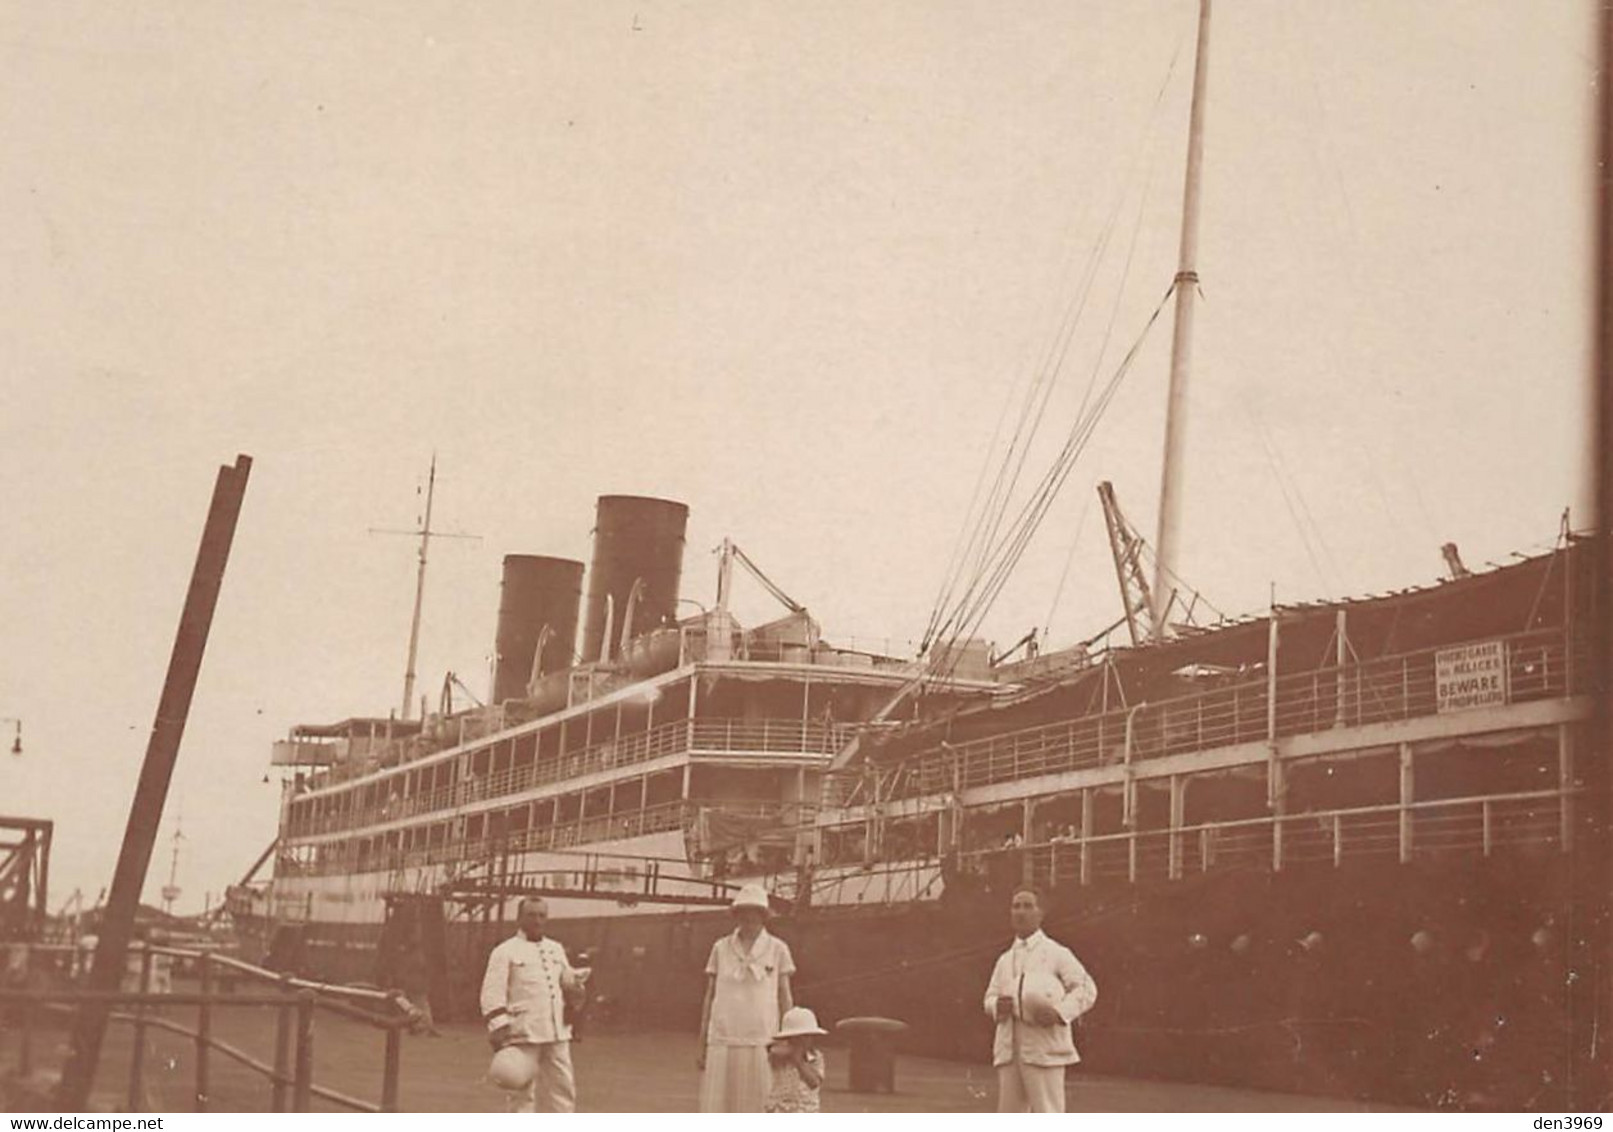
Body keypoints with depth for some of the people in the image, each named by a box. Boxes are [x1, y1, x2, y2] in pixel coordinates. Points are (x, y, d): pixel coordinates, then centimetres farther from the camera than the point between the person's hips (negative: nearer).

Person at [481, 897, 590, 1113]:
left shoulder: (556, 949, 16)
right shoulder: (505, 952, -2)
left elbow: (568, 982, 26)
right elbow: (492, 995, -8)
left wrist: (577, 981, 1)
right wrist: (499, 1030, -16)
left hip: (557, 1033, 6)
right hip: (523, 1035, -6)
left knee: (562, 1086, 7)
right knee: (523, 1091, -2)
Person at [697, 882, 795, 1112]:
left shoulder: (777, 949, 5)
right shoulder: (721, 948, 8)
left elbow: (785, 999, 8)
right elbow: (709, 997, 12)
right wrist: (702, 1045, 8)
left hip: (760, 1042, -1)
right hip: (722, 1042, 1)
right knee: (716, 1111, -2)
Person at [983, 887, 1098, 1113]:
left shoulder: (1057, 954, 3)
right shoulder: (1005, 960, 19)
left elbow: (1086, 989, -2)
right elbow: (990, 996, 23)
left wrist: (1060, 1012, -18)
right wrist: (997, 1005, -3)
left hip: (1044, 1050, -6)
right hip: (1008, 1050, 6)